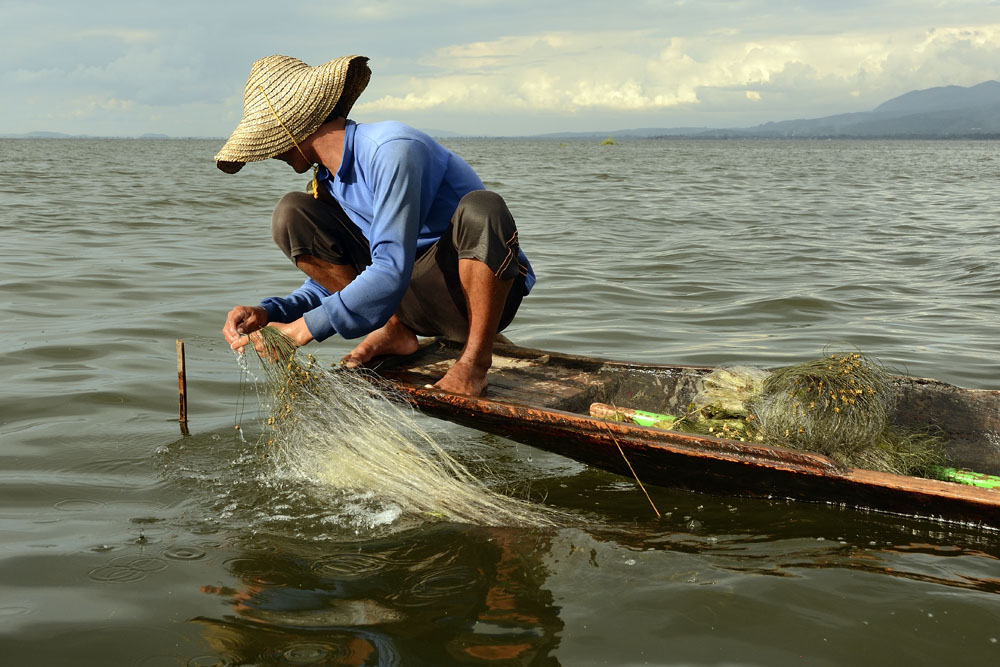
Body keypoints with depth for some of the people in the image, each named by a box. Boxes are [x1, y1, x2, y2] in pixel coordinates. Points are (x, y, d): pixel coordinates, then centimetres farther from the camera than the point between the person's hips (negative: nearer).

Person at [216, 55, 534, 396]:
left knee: (481, 208, -41)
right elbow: (330, 287, 9)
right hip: (409, 296, 7)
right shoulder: (327, 183, 4)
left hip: (479, 294, -7)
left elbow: (391, 273, -30)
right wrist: (267, 313, -9)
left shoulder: (392, 148, -22)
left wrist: (300, 330, -27)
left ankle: (475, 359, -19)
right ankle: (393, 331, 1)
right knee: (291, 214, -4)